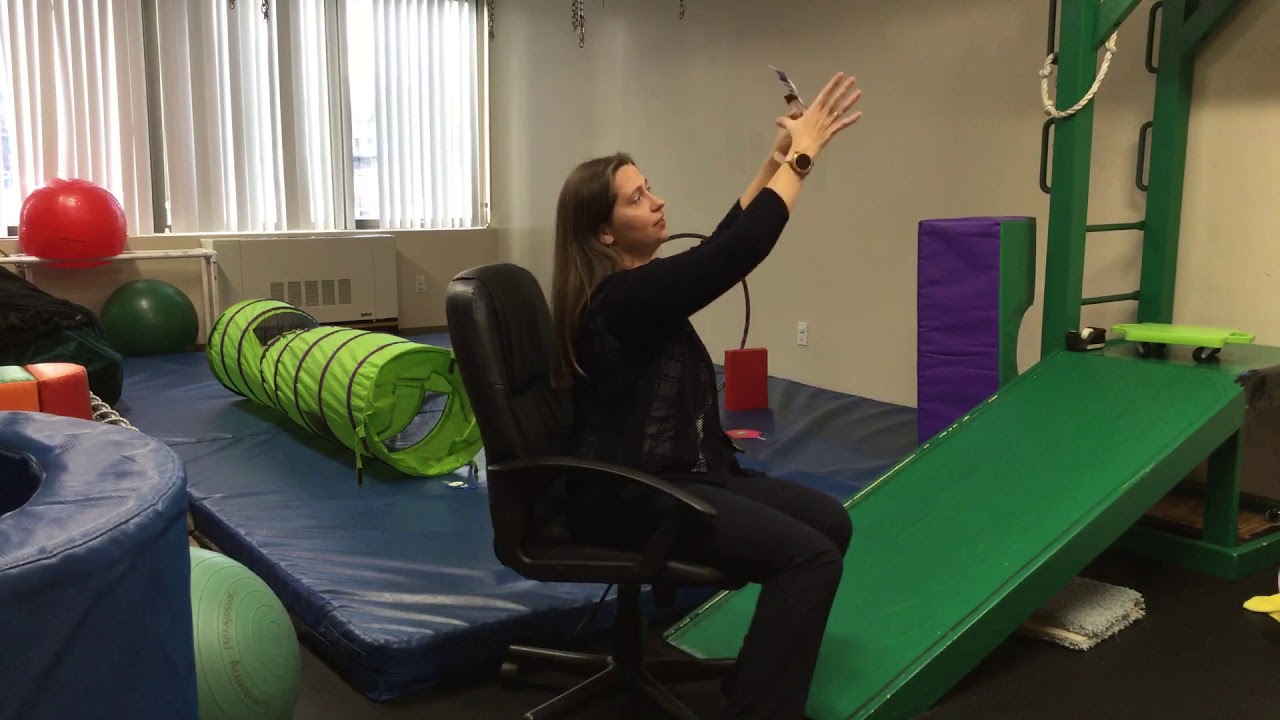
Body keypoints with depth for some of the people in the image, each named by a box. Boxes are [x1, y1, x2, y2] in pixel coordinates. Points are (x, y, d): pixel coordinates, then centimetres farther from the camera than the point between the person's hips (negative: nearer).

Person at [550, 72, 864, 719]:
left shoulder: (637, 284, 10)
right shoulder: (621, 298, -20)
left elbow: (720, 245, 15)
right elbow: (735, 255, -24)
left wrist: (778, 157, 8)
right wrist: (800, 156, -15)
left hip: (680, 472, 10)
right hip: (629, 495, -10)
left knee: (829, 520, 4)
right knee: (810, 556, -21)